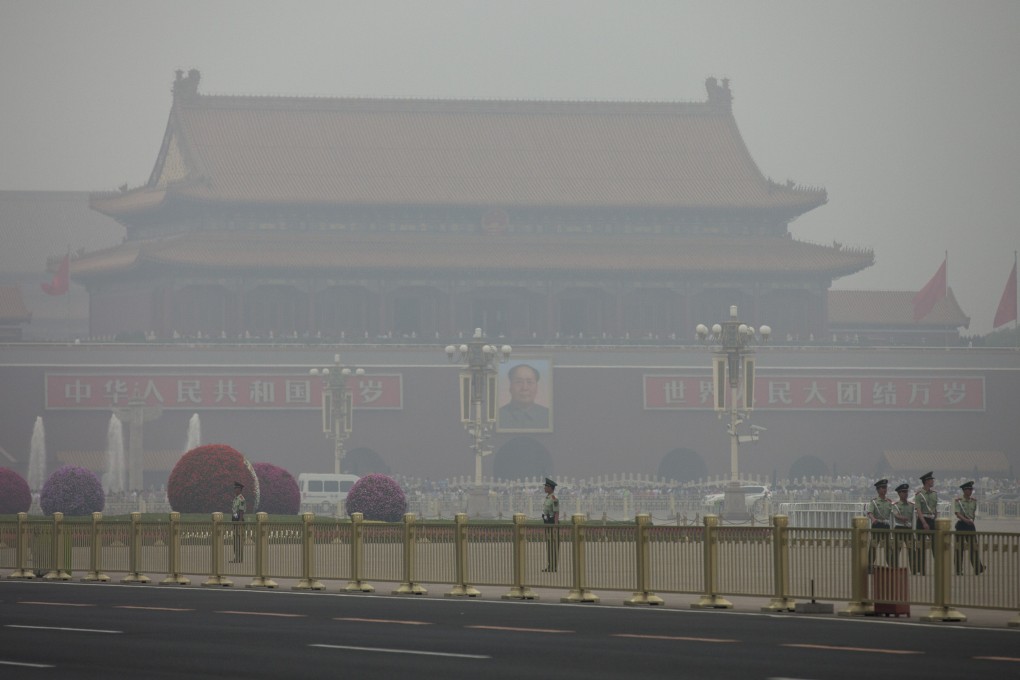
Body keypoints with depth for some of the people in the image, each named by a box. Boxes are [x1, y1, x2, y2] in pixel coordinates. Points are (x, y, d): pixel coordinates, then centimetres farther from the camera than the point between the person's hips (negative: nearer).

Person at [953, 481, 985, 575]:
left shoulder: (974, 502, 10)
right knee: (959, 548, 0)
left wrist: (971, 520, -6)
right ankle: (959, 570, 7)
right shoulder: (958, 501, -3)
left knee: (973, 547, 0)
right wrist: (965, 520, -26)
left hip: (971, 525, 3)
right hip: (961, 525, -3)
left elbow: (975, 514, 11)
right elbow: (957, 513, -12)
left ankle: (979, 569, 3)